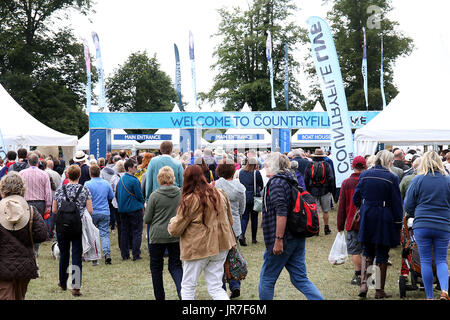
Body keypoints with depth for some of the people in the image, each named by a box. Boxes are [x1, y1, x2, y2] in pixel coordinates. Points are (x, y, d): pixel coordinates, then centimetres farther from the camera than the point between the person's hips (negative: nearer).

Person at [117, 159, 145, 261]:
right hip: (134, 209, -7)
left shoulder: (120, 179, 7)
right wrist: (142, 204, 7)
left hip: (122, 209, 7)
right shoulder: (134, 180, -16)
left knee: (124, 232, 11)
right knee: (136, 232, 0)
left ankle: (125, 255, 14)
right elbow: (139, 195, -12)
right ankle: (136, 255, -2)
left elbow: (118, 195, 13)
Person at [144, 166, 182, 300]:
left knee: (156, 266, 13)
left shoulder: (155, 195, -11)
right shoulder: (181, 194, -3)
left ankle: (160, 297, 18)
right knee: (175, 266, 10)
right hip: (176, 235, 3)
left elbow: (147, 219, -5)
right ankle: (182, 290, -15)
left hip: (158, 235, -2)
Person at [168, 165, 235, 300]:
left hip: (198, 248, -5)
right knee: (215, 288, 9)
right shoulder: (220, 194, 3)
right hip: (220, 246, 6)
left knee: (188, 286, 11)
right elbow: (230, 221, 14)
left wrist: (173, 221, 15)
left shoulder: (189, 200, -14)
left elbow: (175, 230, -7)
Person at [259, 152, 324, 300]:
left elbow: (281, 213, -23)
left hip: (284, 239, -9)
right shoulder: (290, 181, 15)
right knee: (300, 278, 9)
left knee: (267, 279, 4)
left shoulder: (276, 183, -13)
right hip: (298, 238, 9)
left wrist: (278, 239, -24)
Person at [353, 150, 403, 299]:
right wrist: (398, 225, -1)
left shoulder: (364, 175, 1)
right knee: (382, 255, 7)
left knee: (367, 253, 17)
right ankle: (379, 290, 12)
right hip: (384, 220, -3)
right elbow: (397, 204, -7)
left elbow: (356, 198, 6)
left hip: (367, 218, 3)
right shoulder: (392, 178, -9)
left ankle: (364, 284, 1)